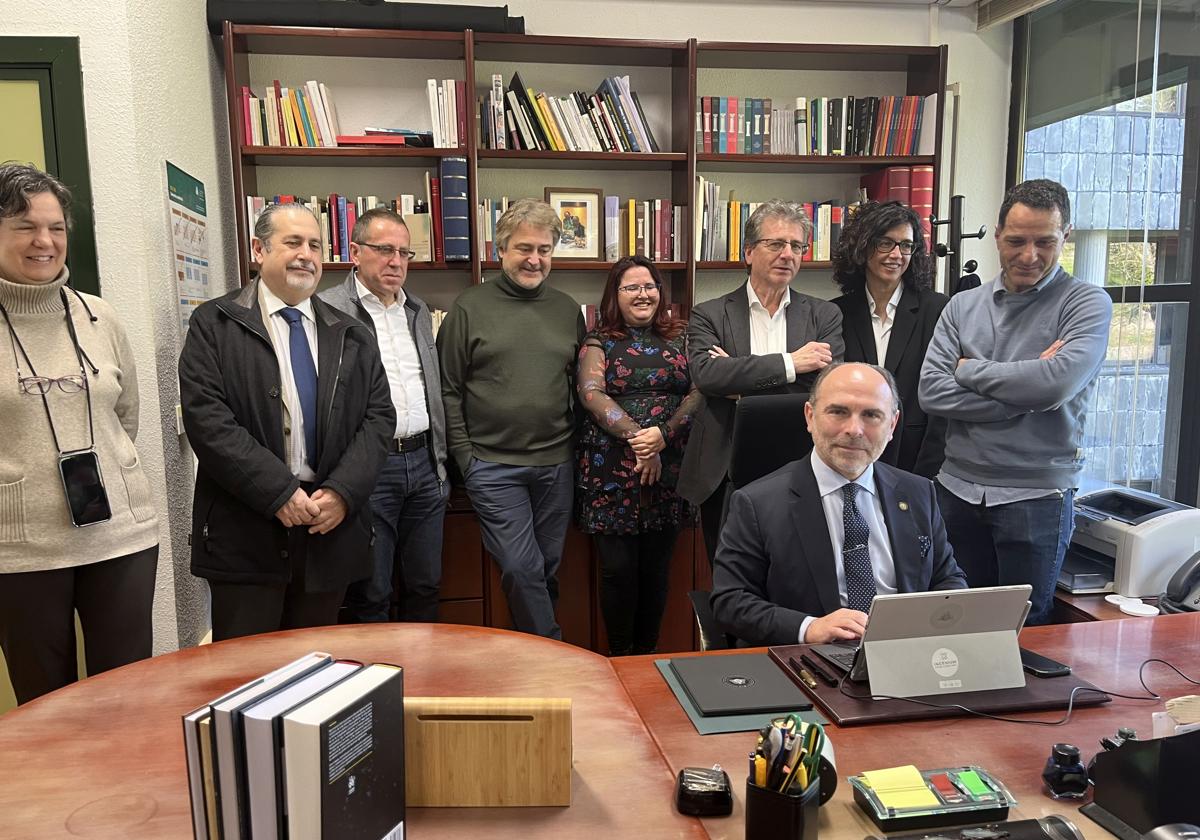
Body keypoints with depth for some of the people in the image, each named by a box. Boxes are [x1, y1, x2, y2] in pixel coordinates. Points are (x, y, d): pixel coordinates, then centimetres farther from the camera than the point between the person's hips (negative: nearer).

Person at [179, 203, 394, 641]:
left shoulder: (352, 335, 12)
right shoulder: (214, 324, 0)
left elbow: (378, 416, 5)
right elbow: (206, 419, -10)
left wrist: (343, 491, -10)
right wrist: (279, 492, -16)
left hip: (331, 526, 4)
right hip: (245, 532, -3)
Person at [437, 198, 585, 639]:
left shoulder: (567, 310, 9)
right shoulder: (470, 307, -2)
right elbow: (448, 389, -2)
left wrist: (578, 445, 7)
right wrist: (464, 456, -6)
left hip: (556, 464, 4)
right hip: (493, 466, -4)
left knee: (548, 567, 13)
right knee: (521, 568, -5)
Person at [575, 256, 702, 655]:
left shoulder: (679, 338, 12)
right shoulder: (599, 341, 7)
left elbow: (699, 392, 1)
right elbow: (591, 393, -8)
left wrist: (662, 435, -15)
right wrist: (636, 436, -19)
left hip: (668, 468, 2)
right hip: (612, 469, -2)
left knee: (656, 568, 8)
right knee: (618, 569, -1)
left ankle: (648, 655, 23)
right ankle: (619, 659, 17)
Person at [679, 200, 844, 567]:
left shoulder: (825, 315, 7)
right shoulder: (709, 315, 3)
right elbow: (705, 373, -16)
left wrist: (743, 384, -12)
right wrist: (789, 364, -16)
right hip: (726, 479, 0)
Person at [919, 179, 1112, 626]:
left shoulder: (1087, 303, -2)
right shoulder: (963, 306, 7)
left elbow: (1058, 382, -20)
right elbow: (932, 392, -5)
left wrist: (971, 370, -7)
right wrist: (1024, 393, -11)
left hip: (1036, 494, -3)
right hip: (958, 488, 3)